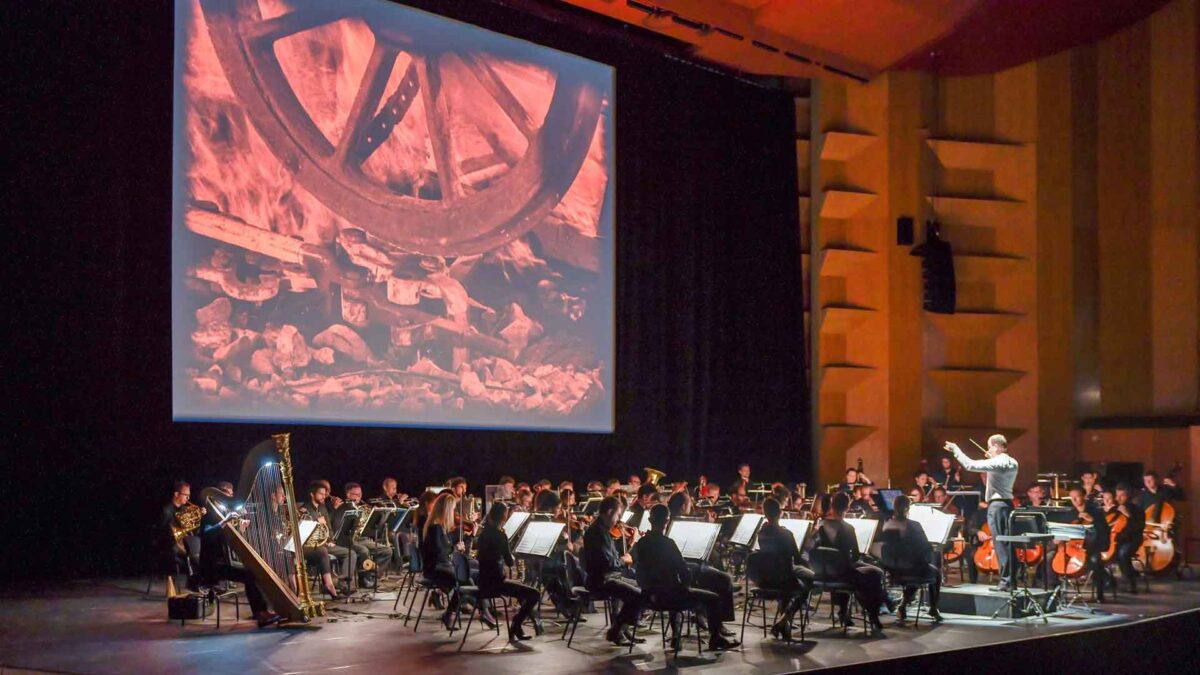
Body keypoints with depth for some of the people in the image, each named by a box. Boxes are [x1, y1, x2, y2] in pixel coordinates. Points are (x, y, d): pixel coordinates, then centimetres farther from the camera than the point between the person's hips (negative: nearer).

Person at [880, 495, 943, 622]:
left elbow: (886, 547, 7)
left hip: (893, 569, 5)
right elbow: (927, 548, -15)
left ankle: (902, 606, 29)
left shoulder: (886, 526, -5)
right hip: (912, 567, -5)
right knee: (936, 573, 26)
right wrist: (928, 560, 5)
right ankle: (933, 610, 30)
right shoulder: (913, 526, -19)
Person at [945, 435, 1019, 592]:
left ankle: (1005, 581, -7)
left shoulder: (996, 462, -15)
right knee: (1008, 543, 11)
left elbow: (970, 465, -18)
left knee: (1000, 544, -6)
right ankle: (1012, 578, 13)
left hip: (997, 505, -8)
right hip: (1008, 504, 8)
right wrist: (992, 457, 19)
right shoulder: (1013, 463, 10)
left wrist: (955, 449, -9)